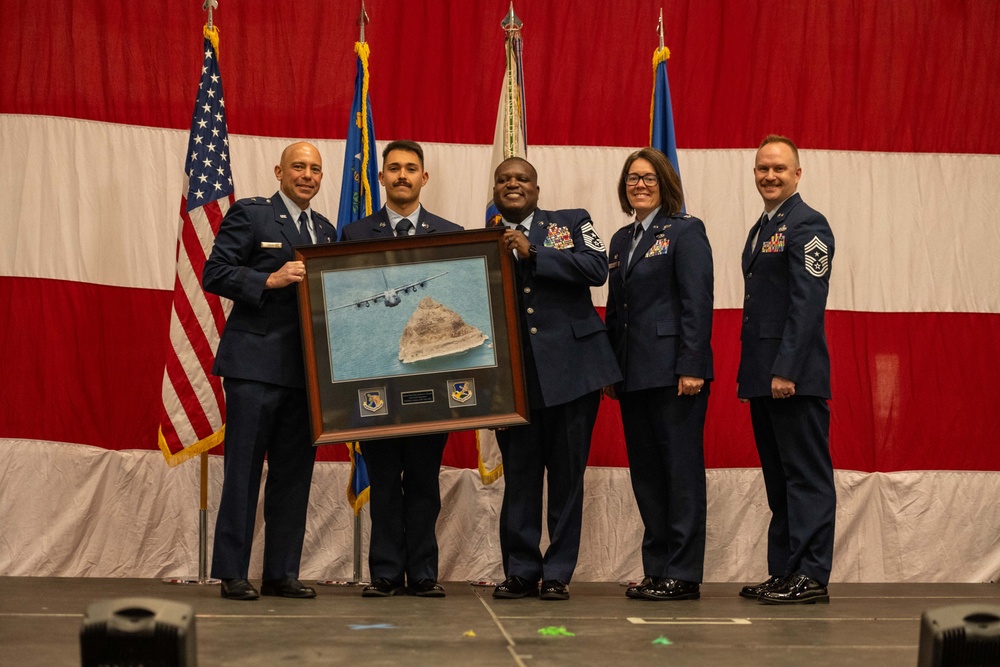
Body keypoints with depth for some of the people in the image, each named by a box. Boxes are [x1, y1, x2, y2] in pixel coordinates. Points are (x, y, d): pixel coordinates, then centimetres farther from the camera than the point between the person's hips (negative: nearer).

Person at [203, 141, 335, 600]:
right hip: (256, 363, -6)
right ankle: (232, 574, 4)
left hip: (306, 369, 6)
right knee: (243, 470, -3)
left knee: (294, 473, 7)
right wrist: (270, 280, -18)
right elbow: (215, 274, -7)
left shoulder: (325, 230, 19)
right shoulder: (249, 215, 0)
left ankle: (282, 573, 14)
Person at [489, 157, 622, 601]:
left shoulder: (571, 223, 10)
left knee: (567, 475, 3)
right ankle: (520, 572, 13)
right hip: (513, 375, 1)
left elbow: (597, 268, -10)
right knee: (518, 477, 3)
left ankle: (558, 574, 10)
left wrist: (533, 253, -13)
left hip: (570, 368, -1)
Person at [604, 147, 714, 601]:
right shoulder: (622, 240, 18)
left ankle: (683, 575, 0)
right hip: (633, 374, 8)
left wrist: (691, 367, -19)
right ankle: (656, 570, 15)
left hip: (674, 371, -8)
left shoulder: (685, 232, -4)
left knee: (681, 470, -3)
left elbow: (697, 303, -12)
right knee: (645, 474, 9)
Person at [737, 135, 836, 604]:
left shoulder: (807, 225, -9)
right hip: (764, 376, 9)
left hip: (795, 376, -9)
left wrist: (786, 370, -21)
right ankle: (783, 573, 16)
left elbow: (807, 303, -16)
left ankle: (811, 576, -1)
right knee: (779, 480, 11)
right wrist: (748, 373, 16)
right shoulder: (761, 229, 19)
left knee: (807, 476, -4)